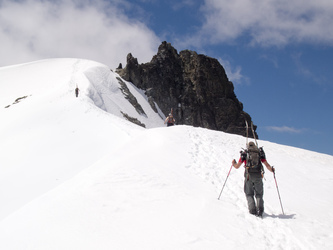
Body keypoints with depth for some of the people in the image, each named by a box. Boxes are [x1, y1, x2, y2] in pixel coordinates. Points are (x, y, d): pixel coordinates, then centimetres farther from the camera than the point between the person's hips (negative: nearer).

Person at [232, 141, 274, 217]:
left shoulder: (244, 153, 10)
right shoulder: (260, 153, 13)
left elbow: (237, 166, 9)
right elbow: (267, 165, 9)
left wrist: (233, 163, 32)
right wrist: (272, 169, 30)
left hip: (248, 176, -1)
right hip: (258, 176, 1)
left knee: (249, 194, 8)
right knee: (259, 194, 11)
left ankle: (253, 211, -9)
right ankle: (260, 210, -8)